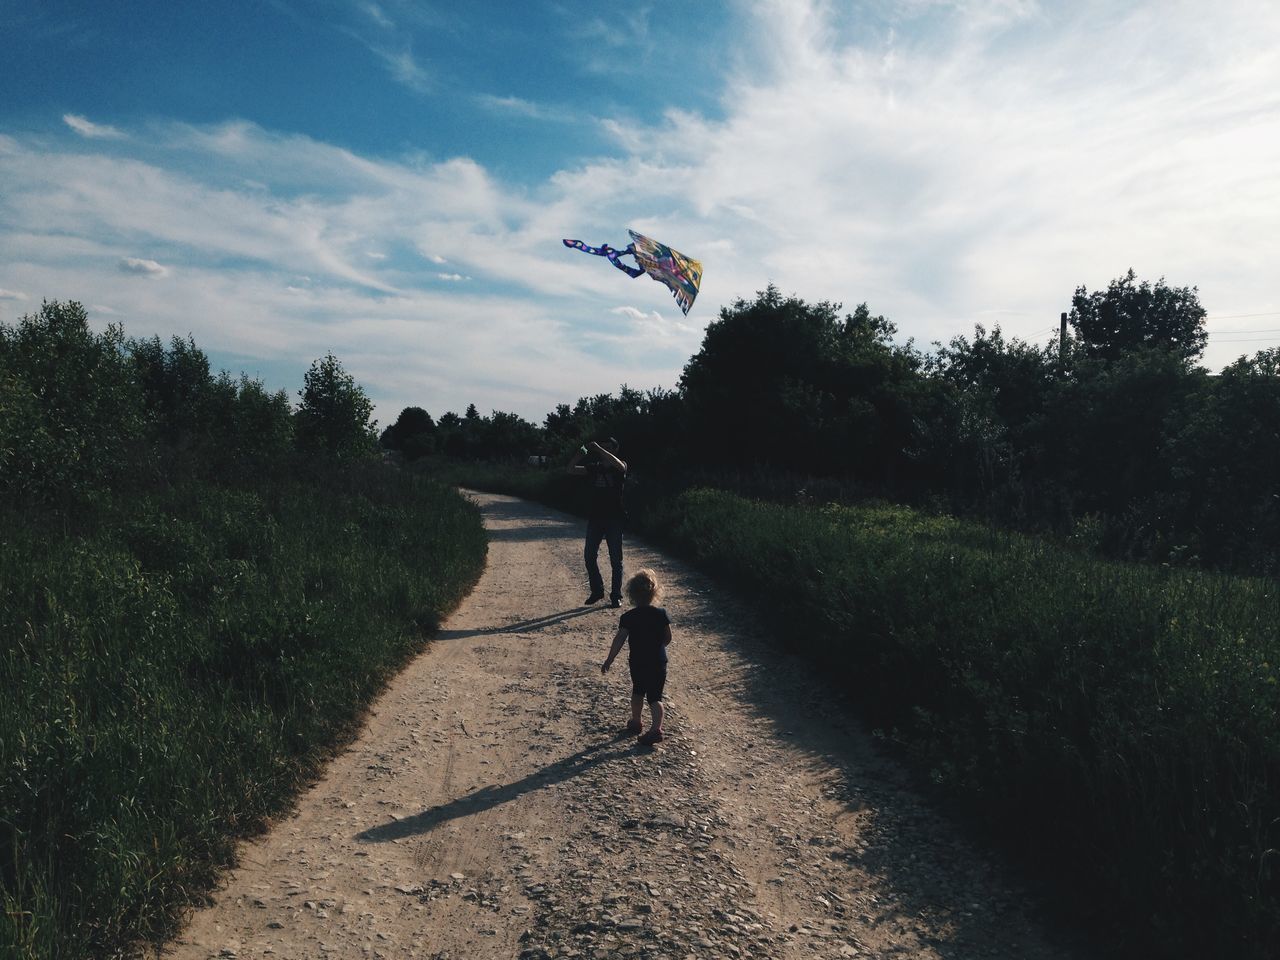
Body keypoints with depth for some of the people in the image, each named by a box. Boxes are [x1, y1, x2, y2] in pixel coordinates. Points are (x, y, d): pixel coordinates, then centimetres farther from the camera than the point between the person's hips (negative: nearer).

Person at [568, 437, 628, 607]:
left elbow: (619, 465, -27)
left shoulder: (620, 467, -1)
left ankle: (616, 595, 10)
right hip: (594, 517, 4)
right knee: (589, 556, 5)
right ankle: (597, 591, 20)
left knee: (616, 559, 1)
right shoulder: (594, 467, 9)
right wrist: (579, 454, -12)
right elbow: (571, 469, 4)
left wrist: (598, 448, -28)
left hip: (613, 518, -4)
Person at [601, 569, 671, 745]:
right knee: (655, 697, 6)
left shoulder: (628, 617, -12)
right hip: (658, 662, 0)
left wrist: (609, 660, -5)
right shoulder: (661, 614, -8)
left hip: (637, 662, 0)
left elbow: (619, 640, -13)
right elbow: (668, 638, -1)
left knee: (638, 692, 22)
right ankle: (656, 729, -5)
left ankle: (636, 722, 35)